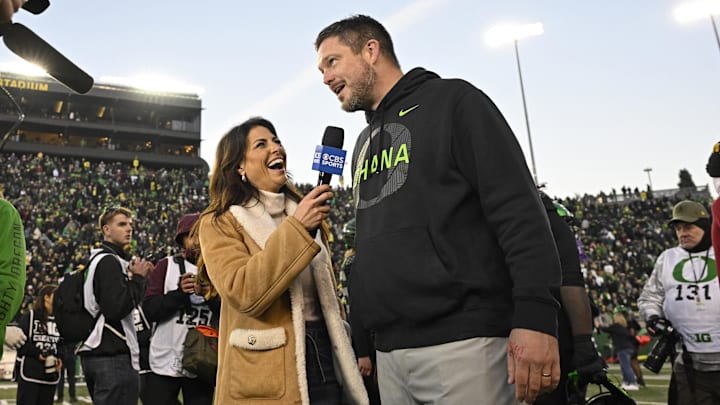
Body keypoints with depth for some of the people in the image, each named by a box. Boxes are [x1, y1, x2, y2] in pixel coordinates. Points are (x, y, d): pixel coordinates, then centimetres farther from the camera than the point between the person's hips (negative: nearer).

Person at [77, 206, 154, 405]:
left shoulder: (98, 260, 20)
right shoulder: (109, 261, -12)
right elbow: (116, 308, -21)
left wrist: (133, 276, 12)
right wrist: (138, 278, -11)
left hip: (95, 352, 10)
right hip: (113, 354, -10)